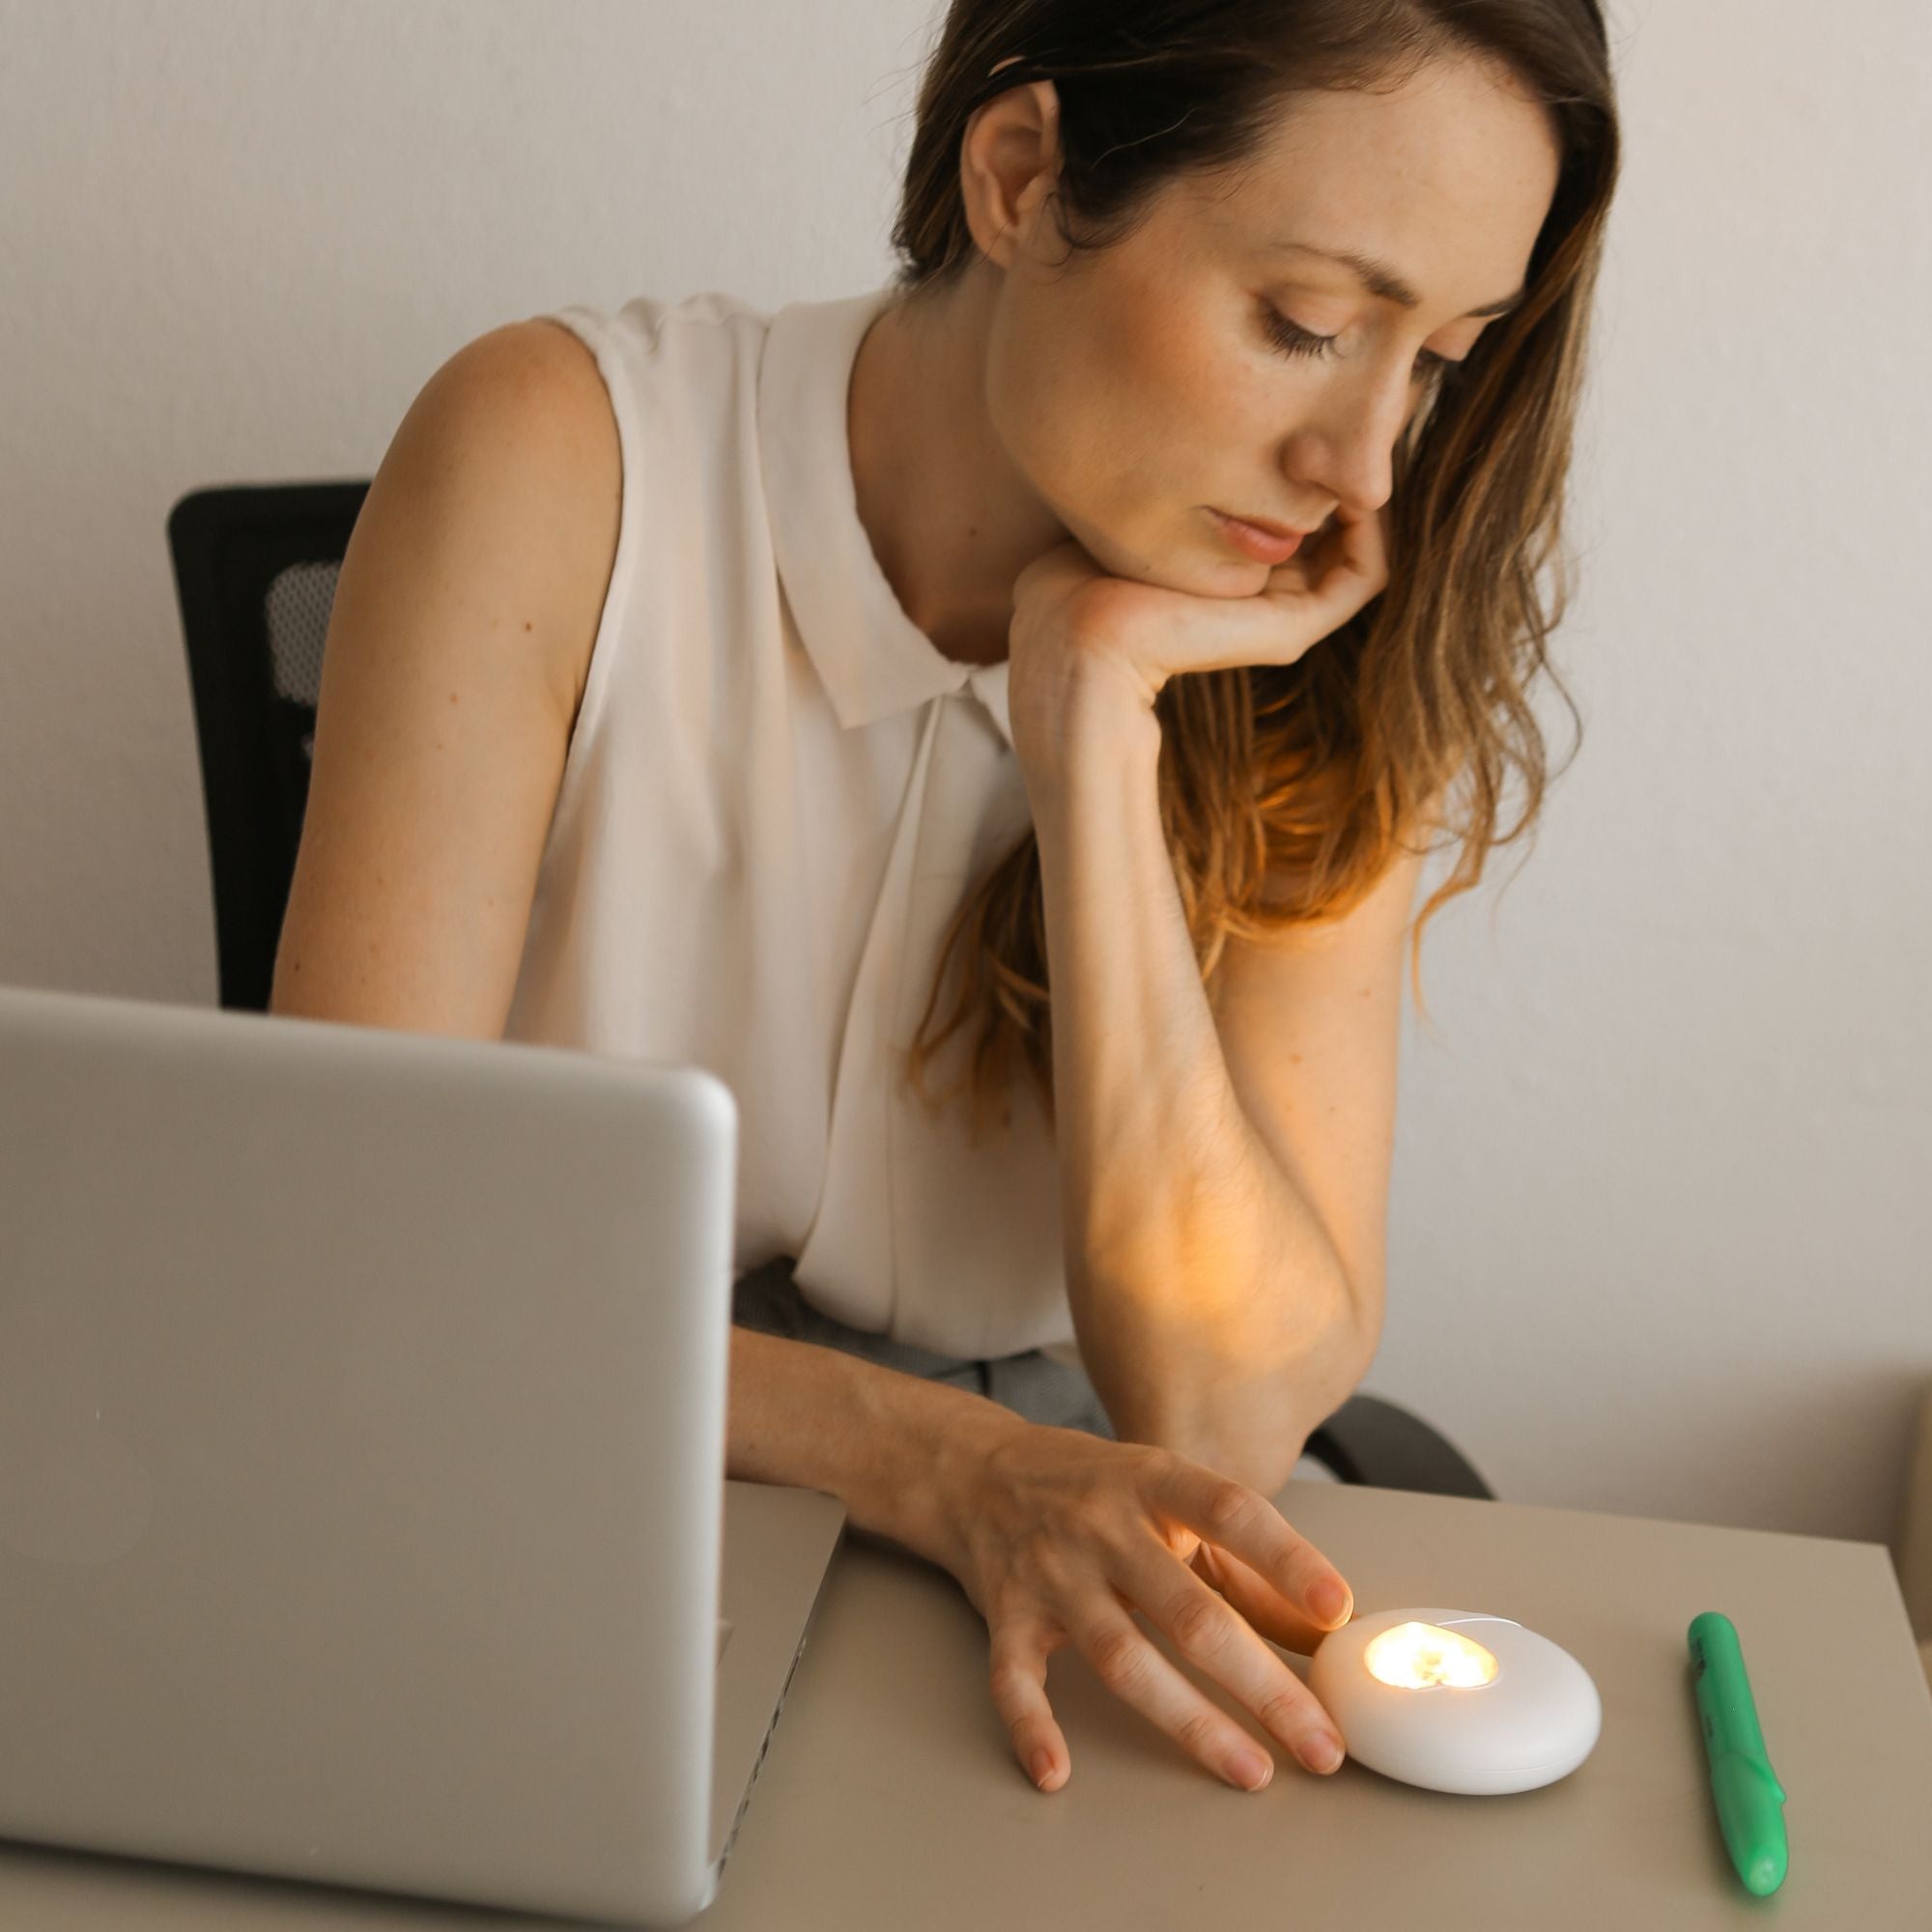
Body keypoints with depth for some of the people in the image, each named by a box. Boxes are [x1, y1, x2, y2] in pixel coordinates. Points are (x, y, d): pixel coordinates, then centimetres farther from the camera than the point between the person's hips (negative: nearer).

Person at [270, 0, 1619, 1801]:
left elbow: (1226, 1410, -17)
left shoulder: (1319, 661, -8)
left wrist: (1093, 710, -22)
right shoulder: (564, 458, -14)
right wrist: (936, 1456, -29)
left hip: (1057, 1577, 1)